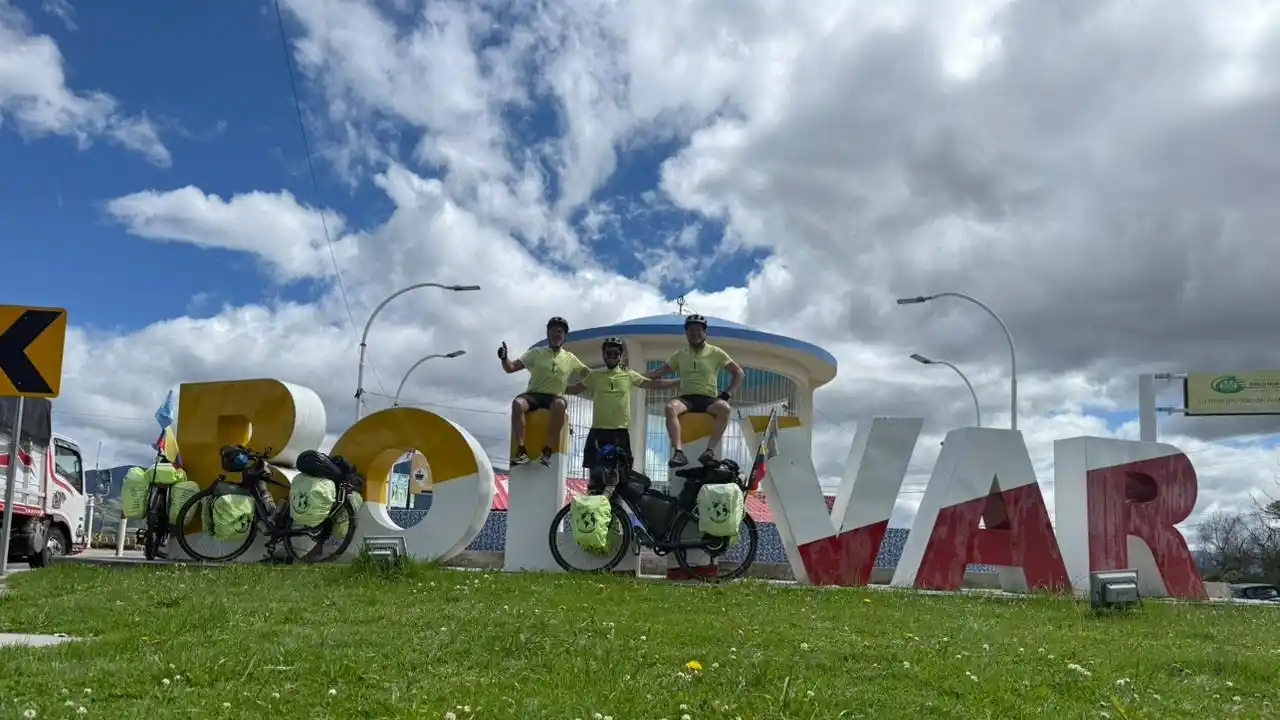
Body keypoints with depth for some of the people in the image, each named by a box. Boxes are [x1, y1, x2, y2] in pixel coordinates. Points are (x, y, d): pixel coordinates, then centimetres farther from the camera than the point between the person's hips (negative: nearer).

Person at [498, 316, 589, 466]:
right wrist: (504, 358, -19)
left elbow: (589, 373, 22)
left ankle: (547, 450, -35)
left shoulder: (570, 358, 14)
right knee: (517, 403, -36)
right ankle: (521, 451, -34)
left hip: (554, 397, 0)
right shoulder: (536, 353, 9)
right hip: (533, 394, 0)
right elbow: (510, 368, 3)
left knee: (559, 405, -38)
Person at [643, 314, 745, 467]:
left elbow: (739, 373, 6)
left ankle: (709, 451, -39)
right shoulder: (680, 354, 14)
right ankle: (679, 452, -42)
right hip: (686, 398, 1)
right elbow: (659, 373, 14)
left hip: (708, 399, -1)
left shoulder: (715, 352, 8)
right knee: (670, 407, -34)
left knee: (724, 408, -36)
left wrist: (727, 394, -8)